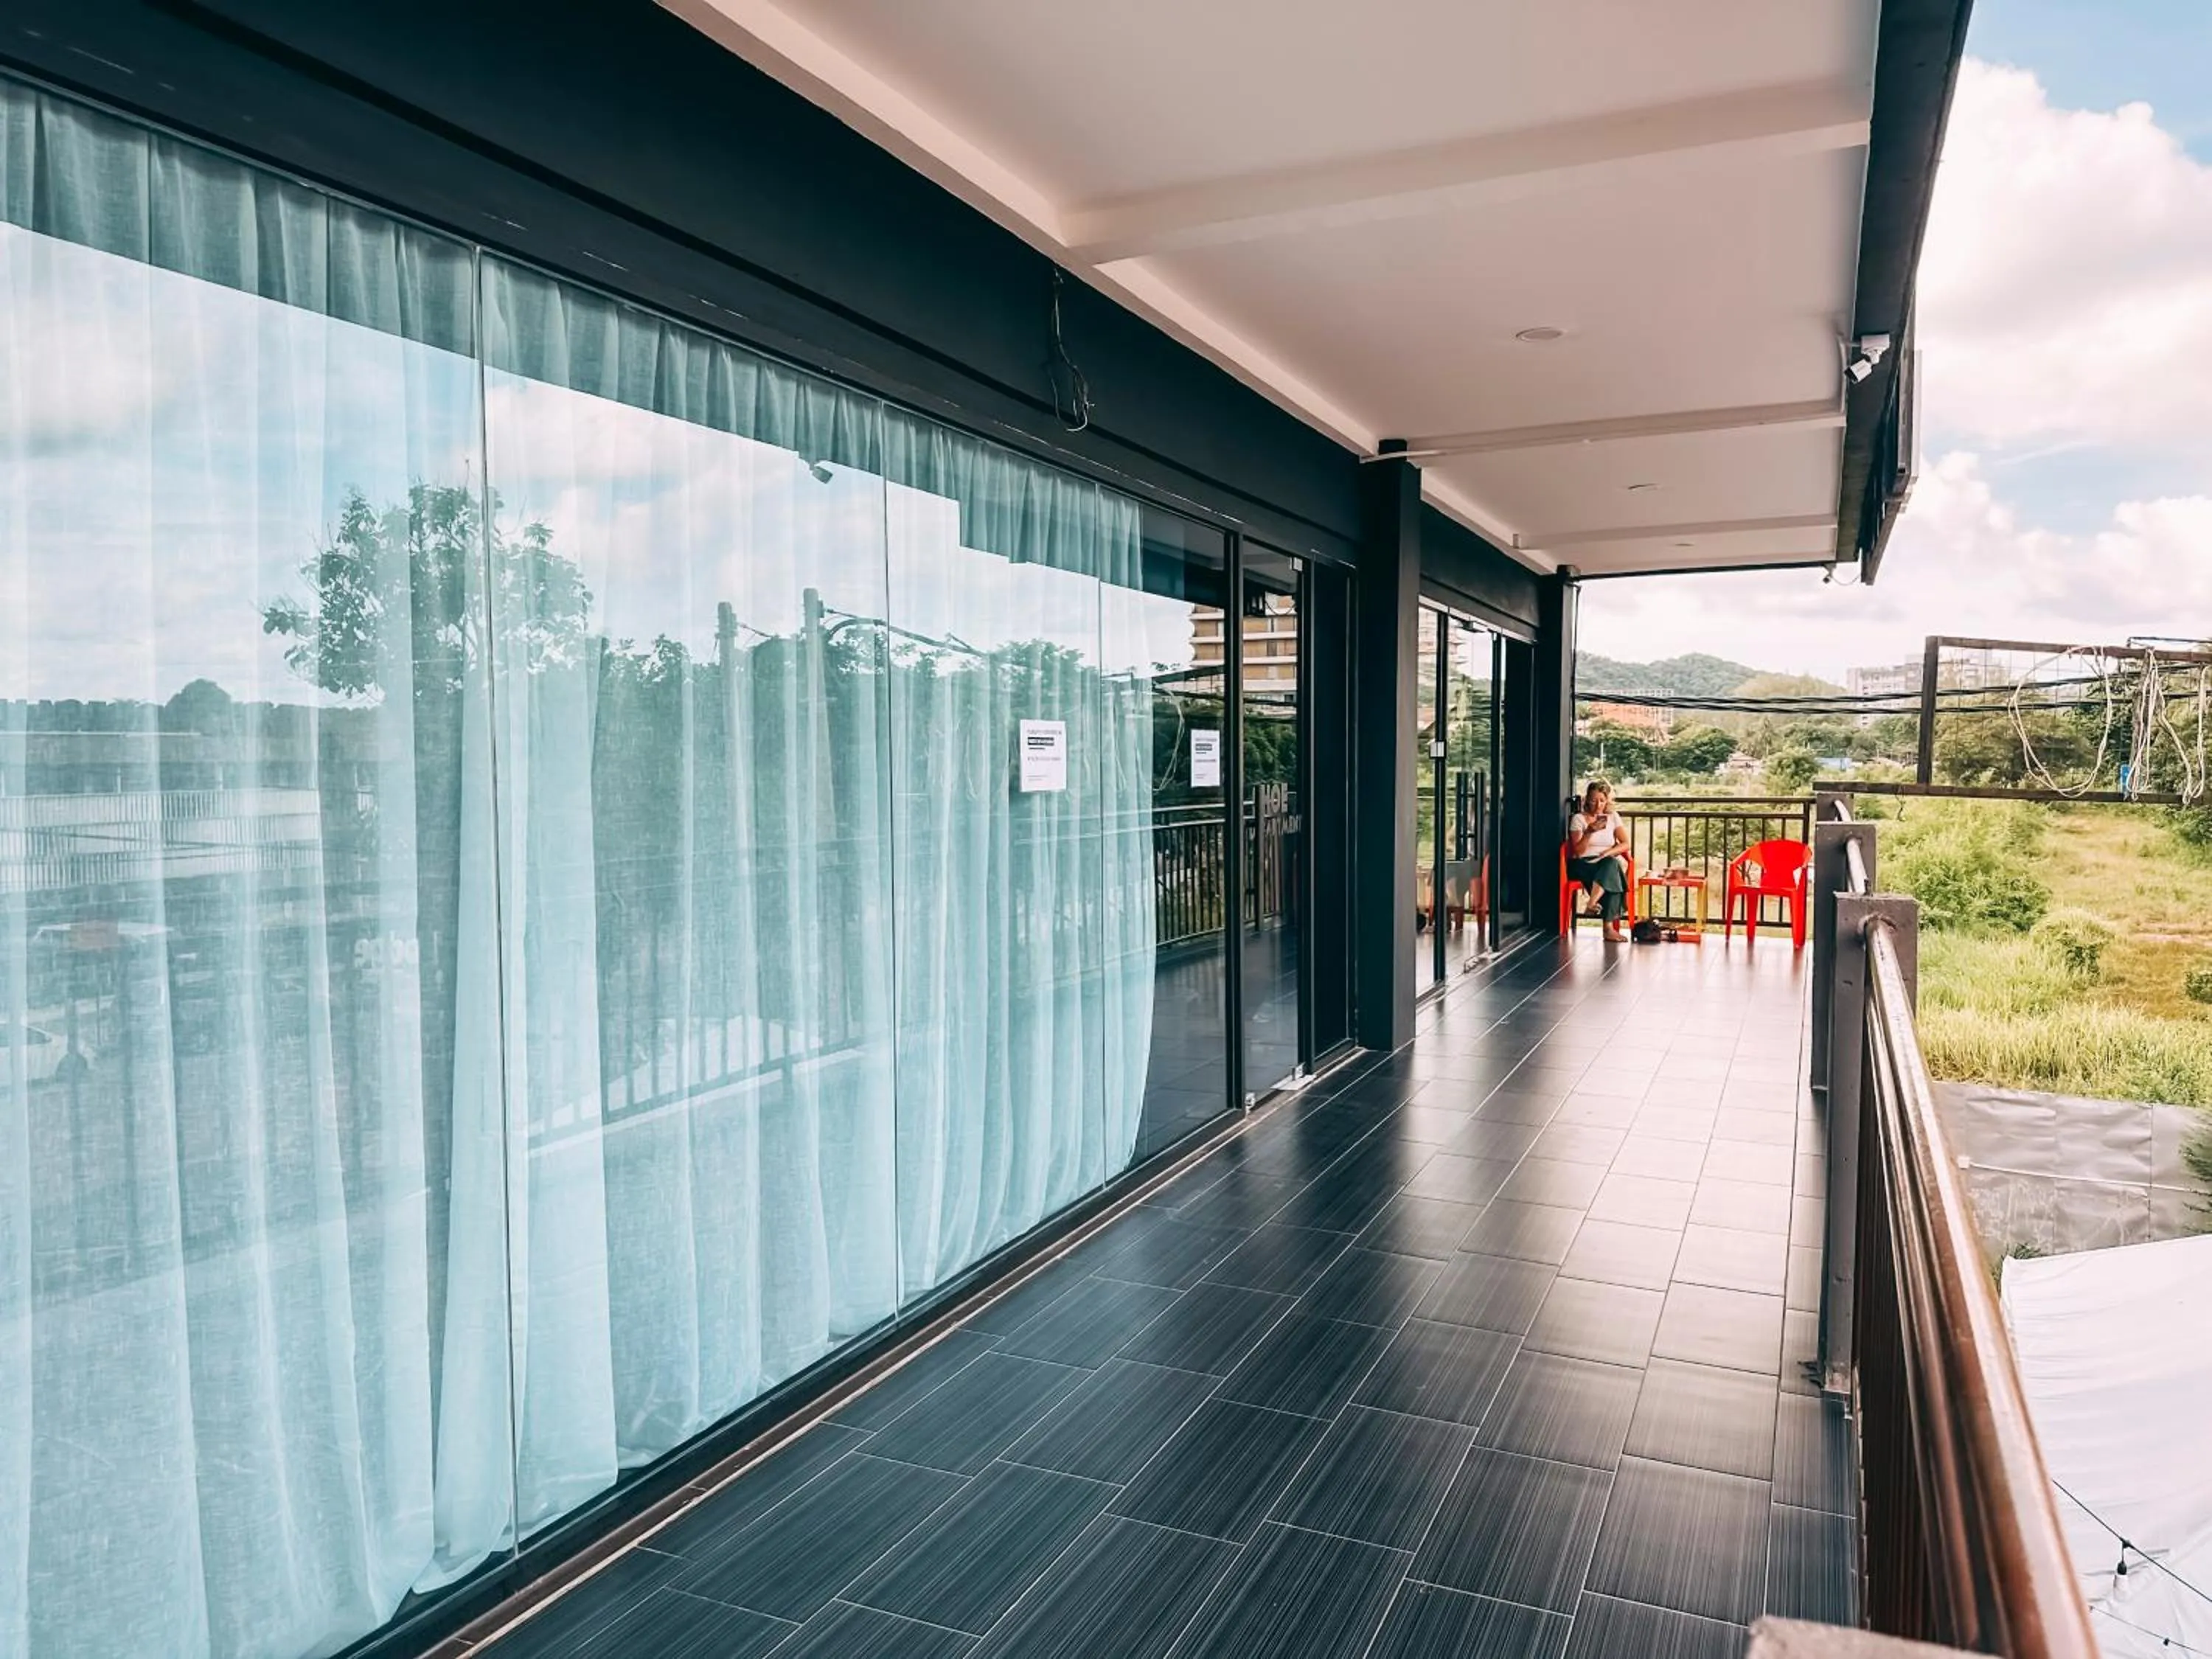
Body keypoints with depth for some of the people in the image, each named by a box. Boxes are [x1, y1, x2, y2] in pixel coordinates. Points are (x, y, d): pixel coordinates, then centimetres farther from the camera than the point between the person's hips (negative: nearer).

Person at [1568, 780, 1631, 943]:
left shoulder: (1613, 817, 13)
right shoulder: (1578, 819, 3)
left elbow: (1625, 844, 5)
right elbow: (1577, 851, -5)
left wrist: (1608, 853, -13)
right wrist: (1590, 831, -20)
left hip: (1609, 863, 2)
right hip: (1583, 864, -2)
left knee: (1611, 864, -38)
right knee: (1612, 874, -35)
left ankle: (1592, 904, -46)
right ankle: (1610, 927, -41)